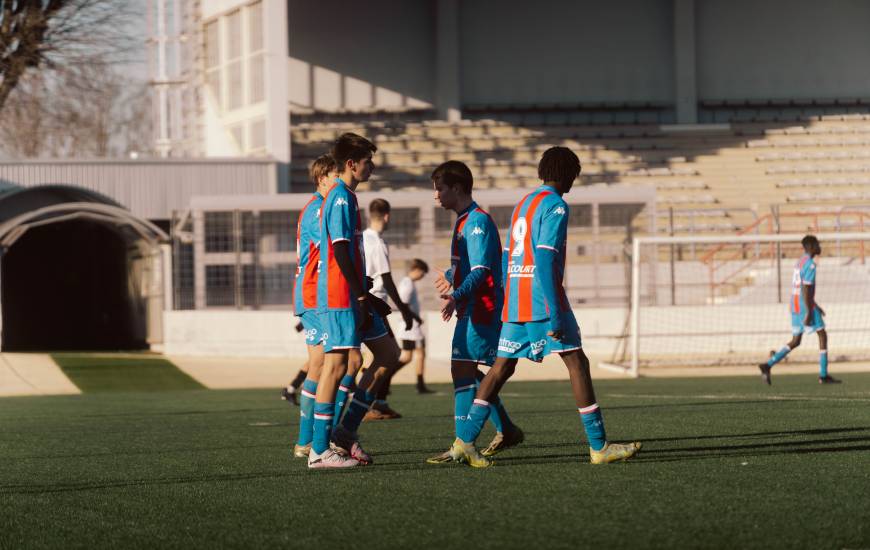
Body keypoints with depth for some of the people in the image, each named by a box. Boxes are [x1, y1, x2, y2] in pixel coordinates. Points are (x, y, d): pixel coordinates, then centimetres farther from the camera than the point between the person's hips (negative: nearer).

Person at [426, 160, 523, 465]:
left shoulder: (477, 222, -14)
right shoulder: (464, 221, 17)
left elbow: (480, 271, -25)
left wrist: (455, 296, -38)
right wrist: (449, 277, 50)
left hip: (482, 310, -10)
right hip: (470, 311, 10)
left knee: (463, 370, -14)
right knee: (467, 372, 14)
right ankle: (506, 431, 24)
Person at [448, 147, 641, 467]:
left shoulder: (523, 204, 19)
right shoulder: (555, 206, -8)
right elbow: (545, 260, -18)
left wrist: (507, 307, 25)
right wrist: (555, 315, -21)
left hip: (514, 302, 8)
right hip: (543, 300, -8)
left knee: (502, 367, 8)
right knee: (577, 362, -3)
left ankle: (464, 441, 1)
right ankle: (599, 446, -4)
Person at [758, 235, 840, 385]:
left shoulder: (800, 262, 17)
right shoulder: (810, 264, -14)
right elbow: (806, 289, -21)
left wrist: (815, 305, 28)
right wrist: (809, 313, -23)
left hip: (796, 306, 9)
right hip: (806, 307, -9)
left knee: (795, 342, 12)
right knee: (822, 335, 0)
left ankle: (767, 365, 1)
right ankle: (823, 375, -1)